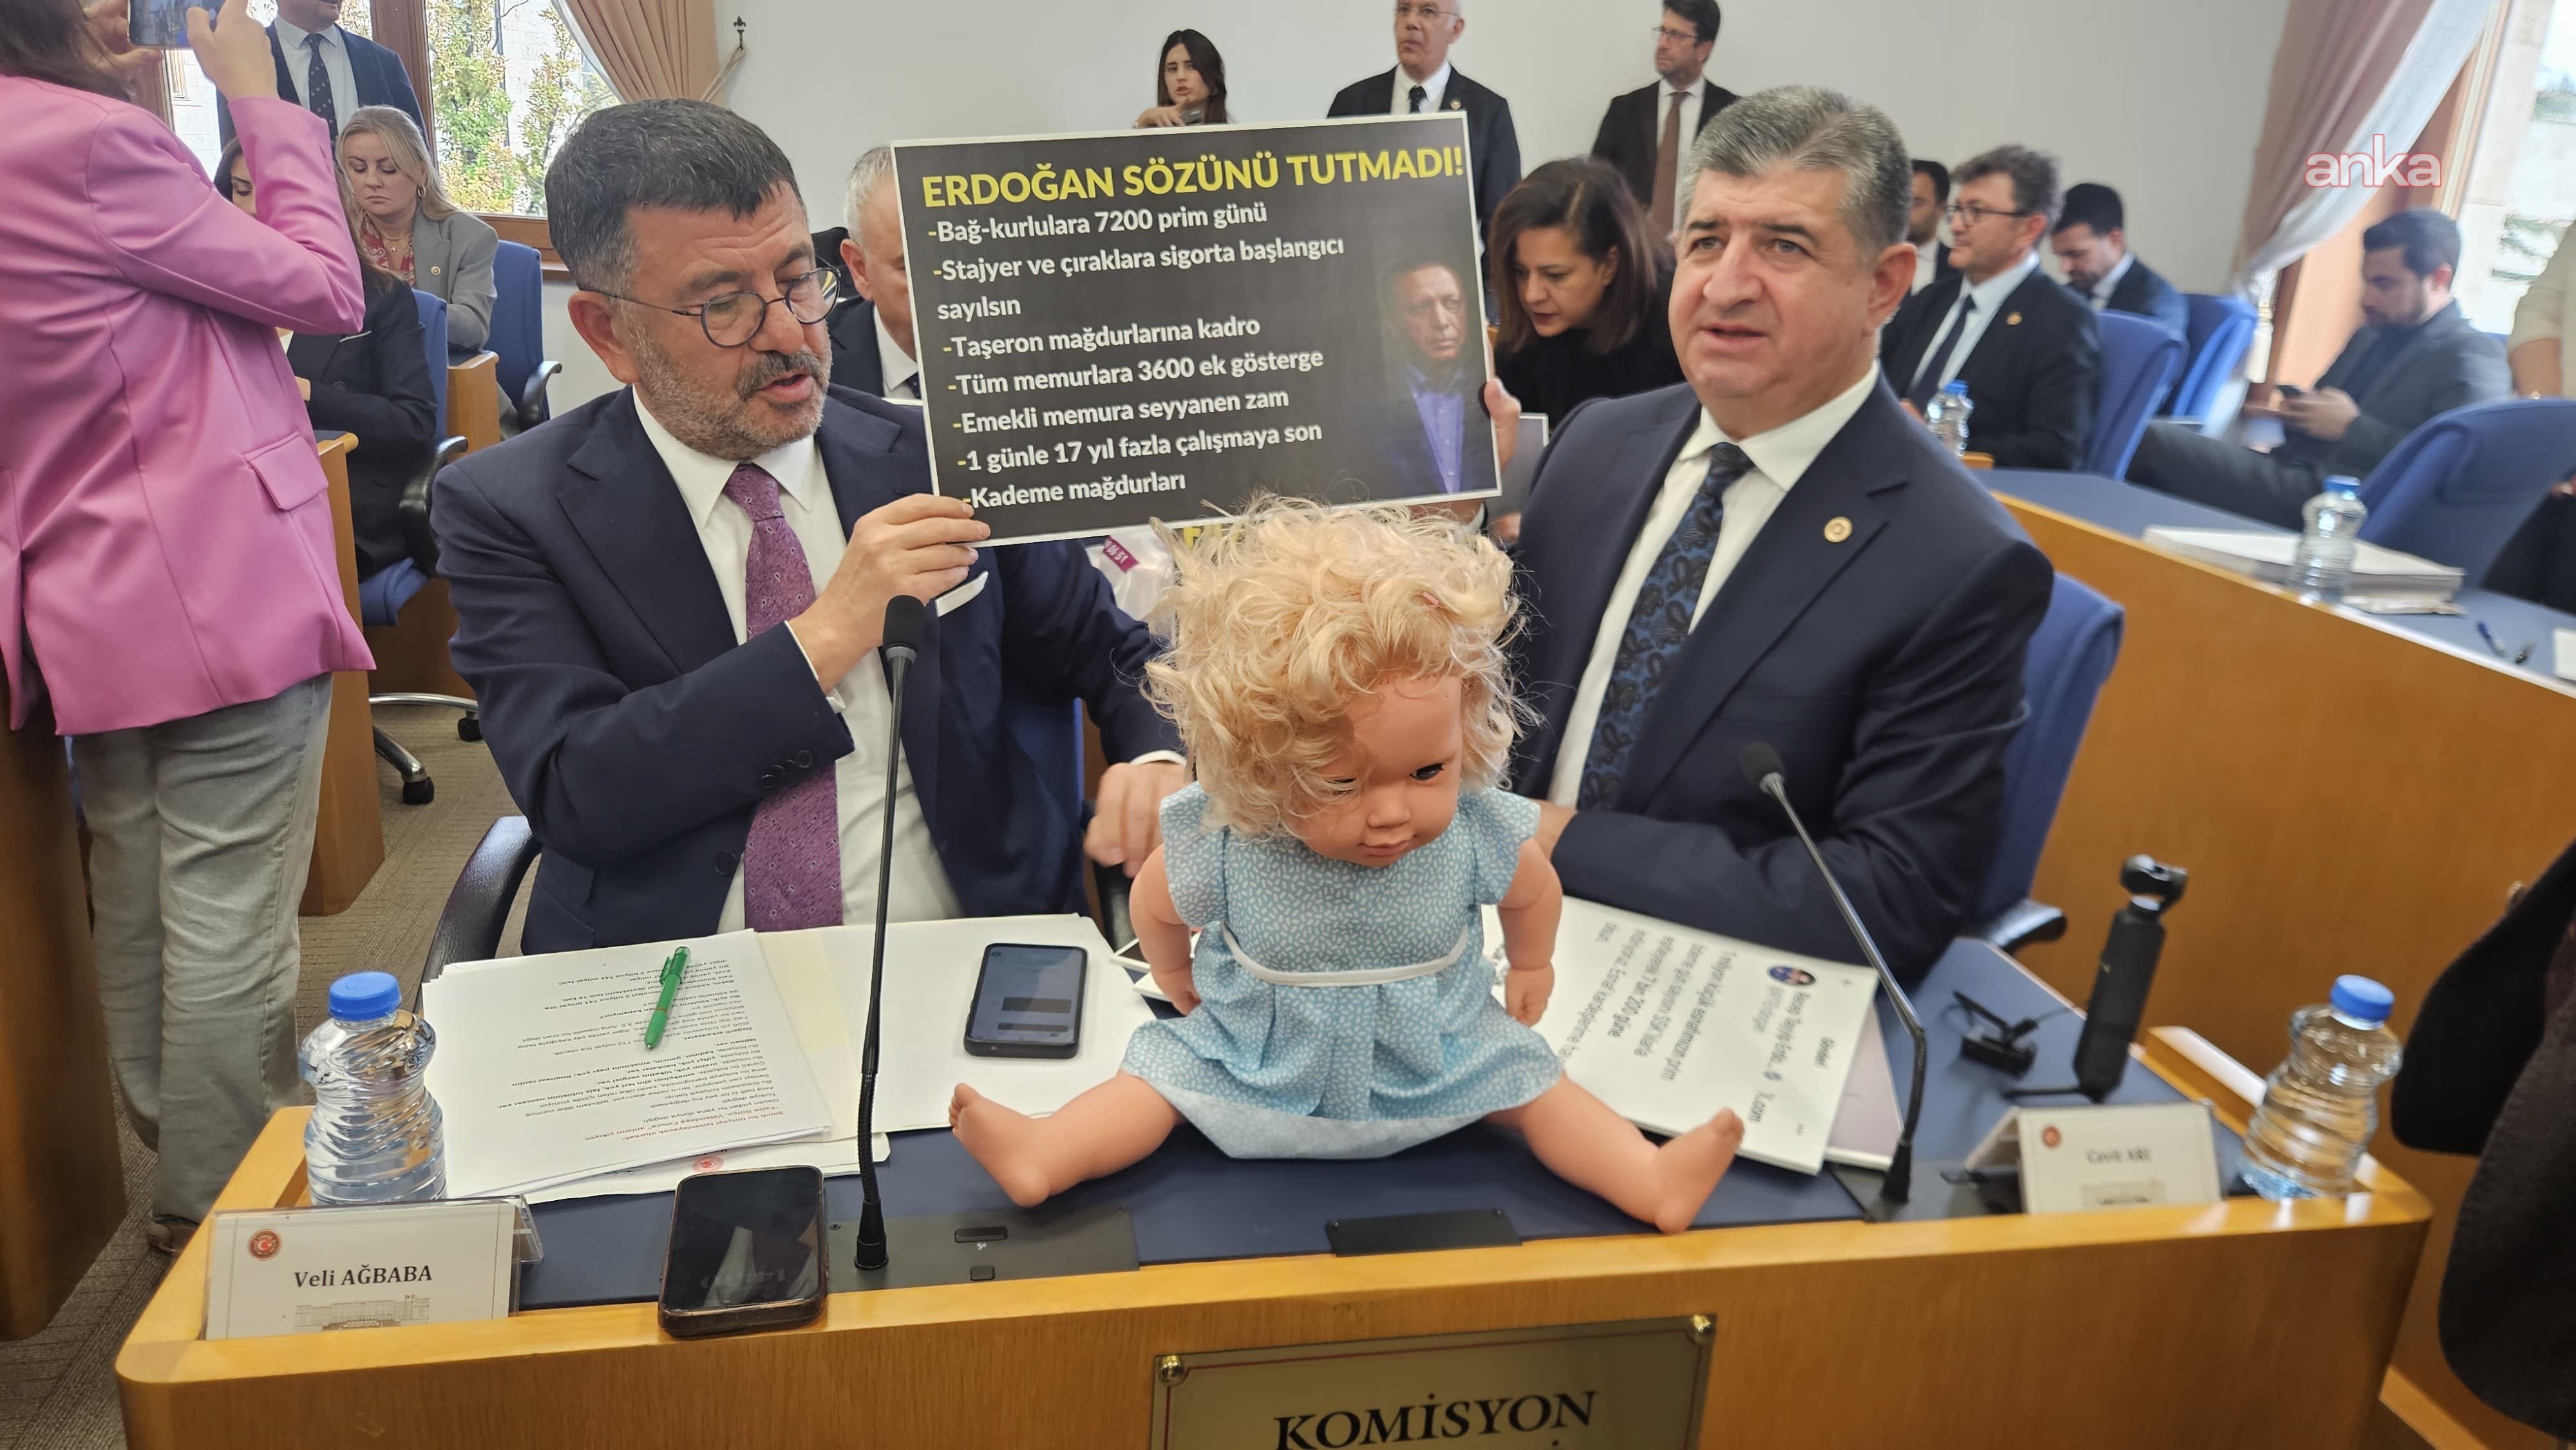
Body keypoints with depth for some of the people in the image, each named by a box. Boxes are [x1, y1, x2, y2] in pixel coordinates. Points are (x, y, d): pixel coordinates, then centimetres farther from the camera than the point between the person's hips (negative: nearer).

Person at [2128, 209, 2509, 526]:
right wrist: (2302, 412, 7)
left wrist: (2352, 426, -12)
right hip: (2295, 473, 9)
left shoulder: (2473, 358, -1)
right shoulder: (2371, 336, 25)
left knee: (2154, 441, -22)